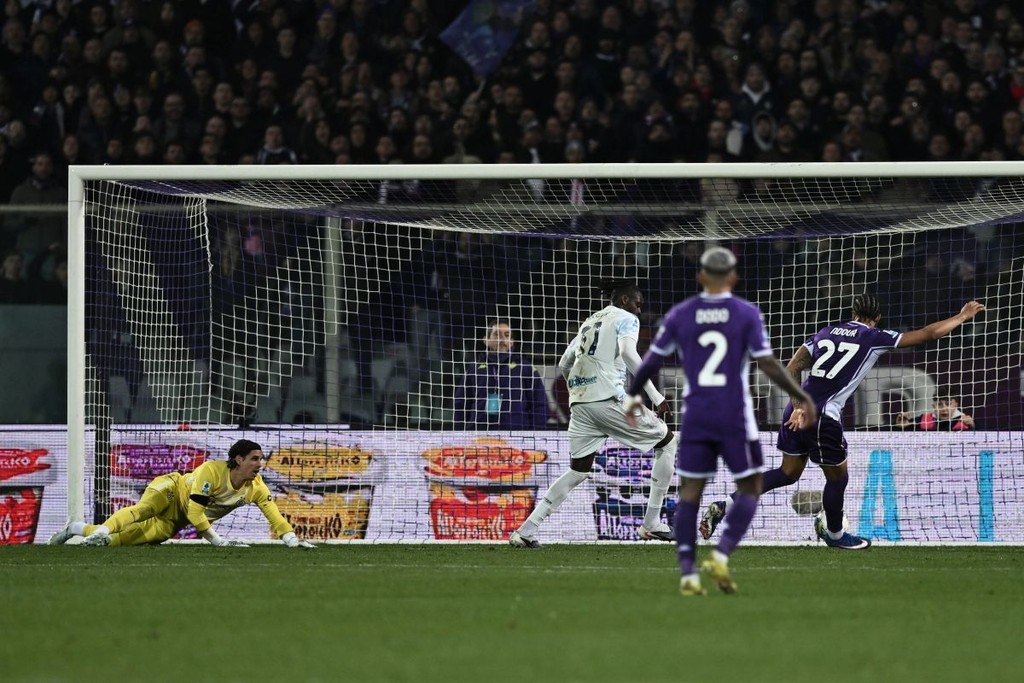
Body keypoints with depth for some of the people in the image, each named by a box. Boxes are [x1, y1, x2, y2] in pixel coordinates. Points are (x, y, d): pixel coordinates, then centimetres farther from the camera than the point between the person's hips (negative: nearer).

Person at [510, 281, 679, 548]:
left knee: (578, 472, 14)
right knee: (667, 441, 9)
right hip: (609, 398, -7)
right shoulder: (626, 319, 5)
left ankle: (525, 531, 1)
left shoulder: (589, 323, 26)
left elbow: (563, 365, 28)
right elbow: (628, 353, -15)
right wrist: (655, 395, -16)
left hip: (579, 403, 7)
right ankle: (652, 524, 4)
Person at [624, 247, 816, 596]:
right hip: (735, 418, -2)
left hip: (696, 416, 2)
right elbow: (768, 365, -9)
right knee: (749, 489, 9)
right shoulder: (747, 314, -5)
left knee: (690, 492, 7)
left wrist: (633, 395, 23)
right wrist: (801, 397, 0)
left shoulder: (679, 315, 3)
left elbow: (652, 361, 8)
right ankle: (722, 555, -11)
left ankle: (688, 573, -2)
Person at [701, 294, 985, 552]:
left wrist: (799, 405, 3)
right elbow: (929, 333, 6)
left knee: (789, 472, 18)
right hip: (824, 416, -6)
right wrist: (962, 317, 18)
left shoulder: (827, 332, 15)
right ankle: (835, 534, 36)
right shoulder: (875, 338, 2)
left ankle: (725, 506, 7)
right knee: (837, 476, 16)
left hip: (798, 410, 6)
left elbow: (792, 369, 7)